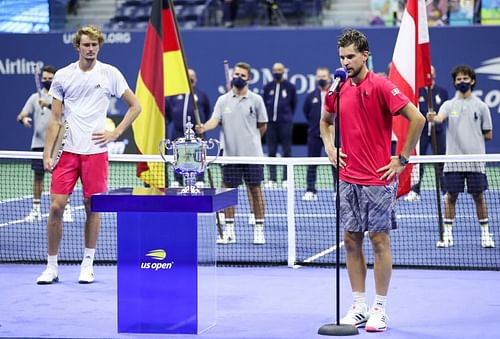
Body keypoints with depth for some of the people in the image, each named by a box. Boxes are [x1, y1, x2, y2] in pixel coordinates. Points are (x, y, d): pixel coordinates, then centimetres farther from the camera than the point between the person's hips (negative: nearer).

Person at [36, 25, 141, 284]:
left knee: (92, 208, 3)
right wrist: (47, 153, -1)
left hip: (95, 151, -1)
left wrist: (116, 133, -1)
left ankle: (88, 264, 16)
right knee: (56, 206, -5)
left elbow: (135, 106, 9)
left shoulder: (110, 74, 2)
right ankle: (51, 267, 5)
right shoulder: (63, 76, 5)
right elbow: (55, 119, 6)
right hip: (67, 151, 1)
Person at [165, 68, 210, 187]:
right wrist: (172, 119, 8)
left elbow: (207, 111, 13)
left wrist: (202, 123, 12)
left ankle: (199, 181, -7)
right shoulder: (174, 94, 9)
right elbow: (167, 107, 17)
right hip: (179, 132, 2)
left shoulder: (201, 94, 6)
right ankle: (177, 181, 12)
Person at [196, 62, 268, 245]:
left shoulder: (256, 100, 2)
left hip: (252, 154, -2)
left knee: (255, 190, 0)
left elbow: (262, 126, 9)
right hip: (230, 154, 2)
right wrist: (204, 127, -24)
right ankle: (229, 231, 12)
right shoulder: (223, 100, 7)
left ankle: (259, 230, 7)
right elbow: (215, 120, -5)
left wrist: (250, 140, 9)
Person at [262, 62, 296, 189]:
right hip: (271, 122, 2)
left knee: (286, 151, 0)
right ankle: (272, 179, 7)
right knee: (271, 152, 3)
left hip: (285, 123, -2)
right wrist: (266, 117, 8)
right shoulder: (268, 87, 7)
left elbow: (294, 103, 11)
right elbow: (264, 103, 13)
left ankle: (286, 178, 4)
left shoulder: (290, 86, 3)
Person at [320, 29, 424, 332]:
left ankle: (380, 310, 7)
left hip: (378, 180, -6)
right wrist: (330, 148, 11)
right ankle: (359, 307, 15)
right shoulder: (337, 90, 7)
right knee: (351, 240, 7)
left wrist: (402, 159, -11)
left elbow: (417, 118, -14)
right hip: (348, 179, 6)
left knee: (380, 241, 0)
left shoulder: (380, 86, -11)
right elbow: (326, 120, 28)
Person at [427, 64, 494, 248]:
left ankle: (485, 234, 12)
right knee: (450, 196, 3)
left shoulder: (481, 106, 5)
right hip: (453, 160, 1)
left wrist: (473, 135, -1)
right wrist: (432, 118, -37)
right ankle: (447, 235, 11)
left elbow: (488, 135, 8)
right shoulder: (449, 105, 7)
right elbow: (440, 118, -16)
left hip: (475, 160, -1)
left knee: (478, 196, 3)